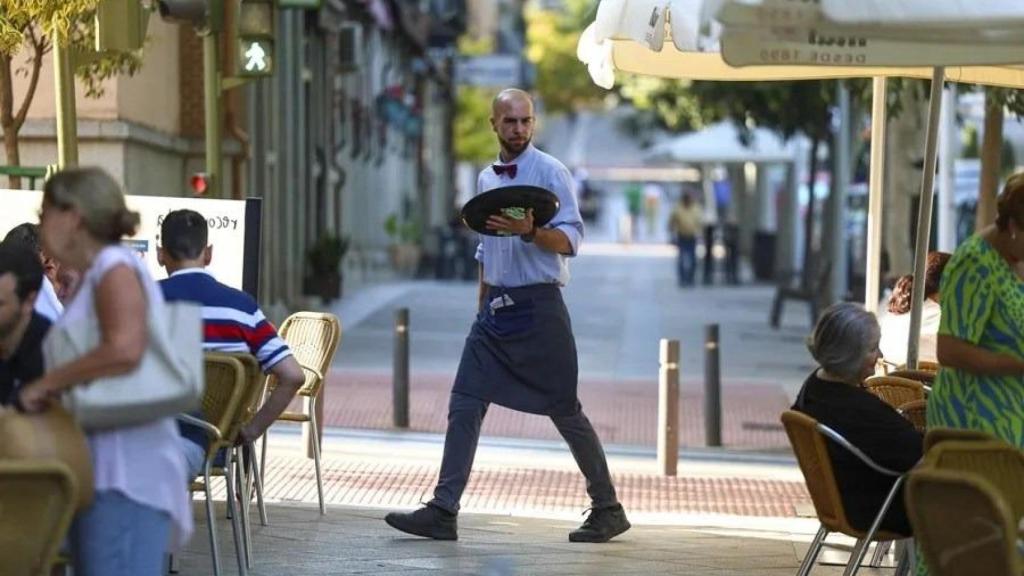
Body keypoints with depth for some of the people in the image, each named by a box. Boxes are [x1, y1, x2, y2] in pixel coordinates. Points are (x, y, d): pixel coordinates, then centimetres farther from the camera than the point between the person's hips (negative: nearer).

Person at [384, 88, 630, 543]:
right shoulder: (486, 179, 14)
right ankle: (443, 513, -1)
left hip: (538, 306, -6)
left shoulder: (551, 173, -6)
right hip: (496, 307, 6)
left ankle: (607, 509, 13)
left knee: (564, 410, 0)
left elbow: (570, 241, -14)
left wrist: (530, 231, -32)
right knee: (464, 406, -1)